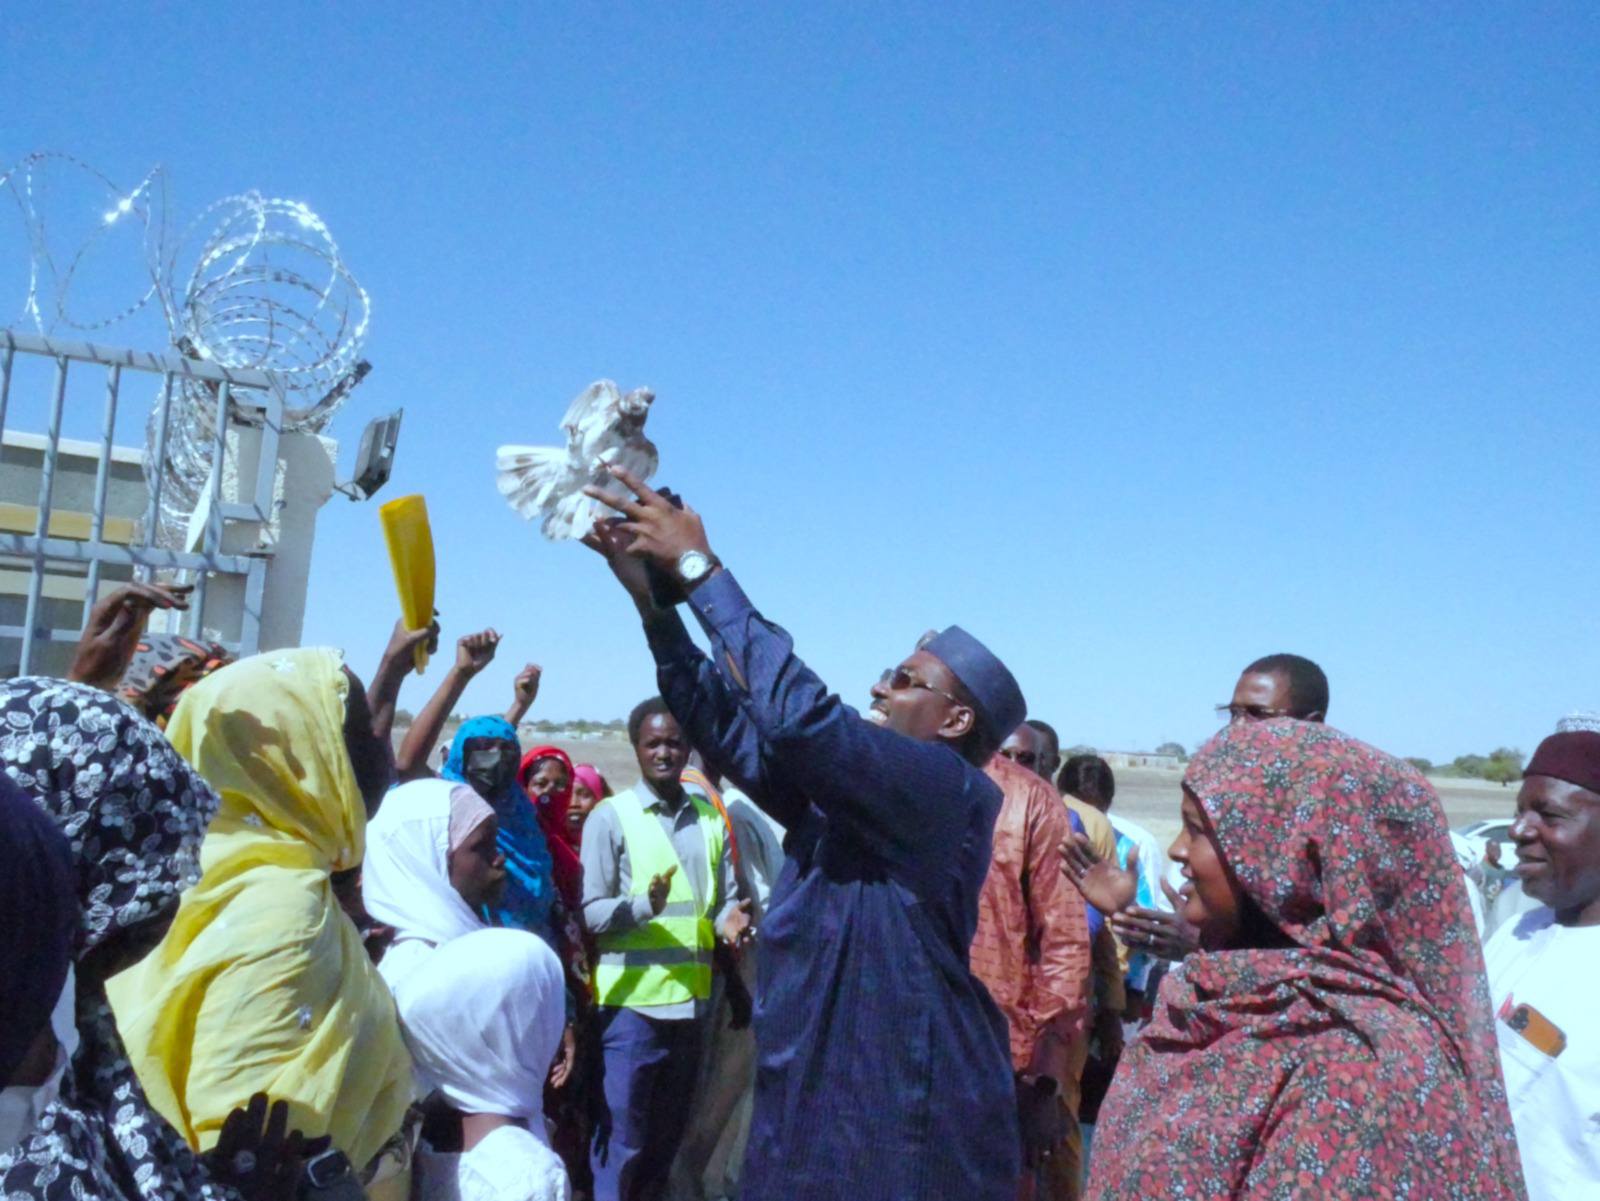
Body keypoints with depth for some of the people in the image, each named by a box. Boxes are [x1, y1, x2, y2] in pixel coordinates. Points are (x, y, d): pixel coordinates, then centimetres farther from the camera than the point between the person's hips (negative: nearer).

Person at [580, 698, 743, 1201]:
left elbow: (726, 896, 11)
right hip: (632, 1001, -5)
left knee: (668, 1133, 17)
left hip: (693, 999, 5)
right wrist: (644, 905, -27)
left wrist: (730, 918, -11)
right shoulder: (611, 816, -5)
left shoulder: (710, 819, 9)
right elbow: (591, 913, -9)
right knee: (622, 1136, 1)